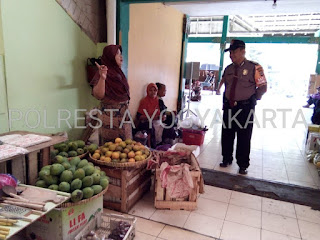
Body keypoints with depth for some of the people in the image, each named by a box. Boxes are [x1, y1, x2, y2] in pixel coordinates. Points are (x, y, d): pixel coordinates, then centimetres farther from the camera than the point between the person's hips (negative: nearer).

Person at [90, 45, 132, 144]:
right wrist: (102, 78, -39)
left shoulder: (119, 73, 10)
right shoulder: (103, 73, -12)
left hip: (124, 117, 8)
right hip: (110, 117, -8)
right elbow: (98, 95, -25)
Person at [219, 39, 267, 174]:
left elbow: (263, 87, -3)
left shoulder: (254, 68, -7)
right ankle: (226, 159, 30)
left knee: (244, 138, 4)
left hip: (245, 108, -5)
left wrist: (251, 100, 2)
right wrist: (226, 100, 14)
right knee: (226, 135, 12)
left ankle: (243, 165, 18)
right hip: (229, 107, 5)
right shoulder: (228, 69, 10)